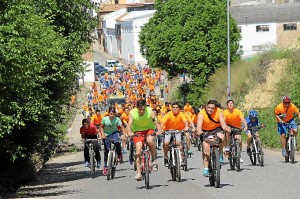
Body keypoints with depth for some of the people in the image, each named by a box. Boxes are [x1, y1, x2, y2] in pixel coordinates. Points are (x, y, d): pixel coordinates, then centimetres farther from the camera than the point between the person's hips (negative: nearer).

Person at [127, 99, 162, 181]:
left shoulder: (149, 111, -20)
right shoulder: (132, 113, -18)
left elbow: (156, 121, -28)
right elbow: (129, 124, -26)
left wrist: (159, 130, -47)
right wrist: (129, 132, -47)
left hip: (149, 129, 0)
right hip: (138, 131, 0)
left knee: (150, 141, -33)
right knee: (138, 150, -16)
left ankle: (154, 159, -9)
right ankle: (138, 173, -14)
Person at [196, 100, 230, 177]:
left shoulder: (219, 112, -19)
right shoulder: (201, 114, -22)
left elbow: (223, 123, -29)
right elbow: (199, 125, -34)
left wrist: (226, 128, -51)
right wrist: (199, 131, -56)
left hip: (216, 129, 1)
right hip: (206, 131, -1)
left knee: (221, 137, -31)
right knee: (206, 147, -18)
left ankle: (219, 155, -8)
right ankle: (206, 169, -14)